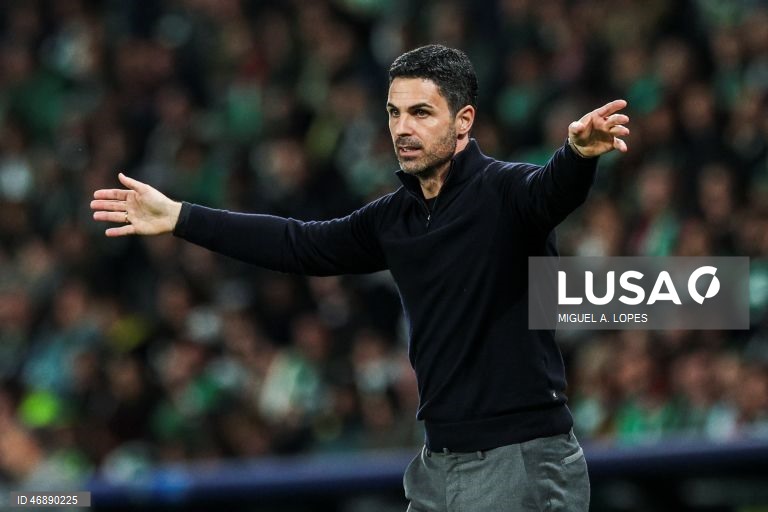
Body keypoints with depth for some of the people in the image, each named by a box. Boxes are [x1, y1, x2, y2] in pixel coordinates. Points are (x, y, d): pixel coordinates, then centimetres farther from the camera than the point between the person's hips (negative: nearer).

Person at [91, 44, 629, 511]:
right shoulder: (394, 218, 10)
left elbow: (554, 190, -32)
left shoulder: (505, 191, -10)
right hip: (440, 460, 7)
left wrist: (579, 153, -57)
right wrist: (179, 217, 22)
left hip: (522, 460, -7)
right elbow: (301, 245, 20)